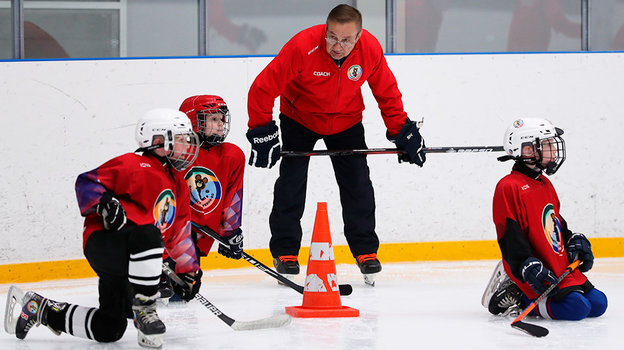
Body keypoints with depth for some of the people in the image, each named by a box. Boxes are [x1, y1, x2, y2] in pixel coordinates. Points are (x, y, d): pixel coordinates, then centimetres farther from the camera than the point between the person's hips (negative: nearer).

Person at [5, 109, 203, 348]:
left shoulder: (178, 185, 18)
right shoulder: (136, 166, -11)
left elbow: (179, 231, 27)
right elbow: (87, 182, -14)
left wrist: (190, 270, 25)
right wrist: (104, 203, -32)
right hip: (103, 240, -9)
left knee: (108, 330, 5)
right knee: (148, 235, -41)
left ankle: (41, 309, 23)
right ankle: (143, 309, -32)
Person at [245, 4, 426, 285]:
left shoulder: (370, 50, -23)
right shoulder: (302, 47, -34)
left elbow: (387, 93, -5)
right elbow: (263, 88, -27)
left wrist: (402, 131, -5)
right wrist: (261, 132, -26)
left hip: (346, 122, 2)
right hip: (300, 118, -2)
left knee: (357, 183, -2)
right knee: (291, 183, -6)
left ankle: (365, 251, 10)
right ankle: (285, 253, 7)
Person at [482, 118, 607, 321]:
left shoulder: (545, 184, 19)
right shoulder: (509, 187, -11)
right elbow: (510, 237, -18)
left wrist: (575, 243, 13)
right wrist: (530, 268, -25)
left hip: (563, 270, 10)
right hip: (541, 275, -10)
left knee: (597, 303, 3)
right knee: (576, 308, -24)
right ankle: (515, 296, -7)